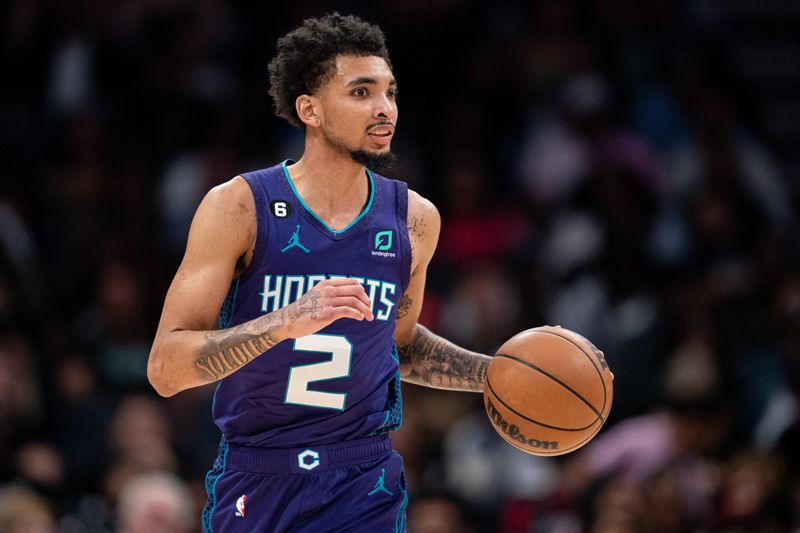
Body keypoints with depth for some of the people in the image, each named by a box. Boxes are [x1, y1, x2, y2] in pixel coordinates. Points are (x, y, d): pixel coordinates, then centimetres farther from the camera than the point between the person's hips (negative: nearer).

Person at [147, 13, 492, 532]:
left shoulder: (414, 219, 3)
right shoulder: (239, 207, -9)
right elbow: (166, 369, -16)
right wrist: (287, 322, -29)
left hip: (365, 488, 2)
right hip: (254, 483, -2)